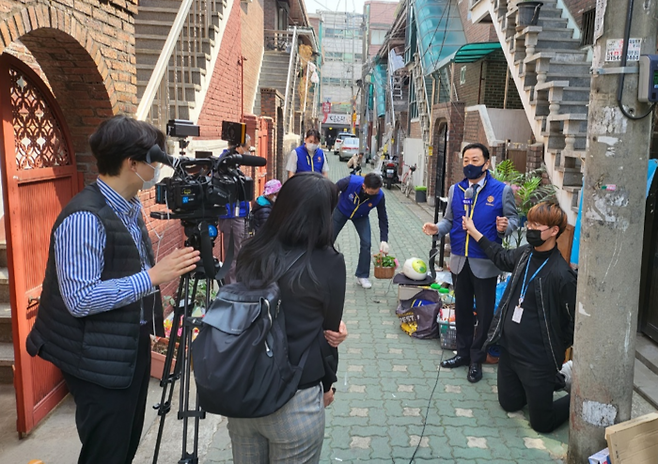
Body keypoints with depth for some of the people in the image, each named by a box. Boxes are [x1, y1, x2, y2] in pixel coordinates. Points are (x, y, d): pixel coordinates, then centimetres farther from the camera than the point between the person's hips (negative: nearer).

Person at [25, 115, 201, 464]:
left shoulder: (130, 207, 6)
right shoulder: (84, 217, -24)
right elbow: (80, 298, -27)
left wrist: (165, 271, 9)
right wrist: (152, 276, -29)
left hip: (132, 347, 9)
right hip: (99, 360, -9)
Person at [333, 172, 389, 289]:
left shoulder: (379, 196, -33)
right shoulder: (350, 182, -40)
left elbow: (383, 218, -20)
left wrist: (384, 240, -27)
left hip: (361, 217, 1)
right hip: (341, 211, -1)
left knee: (366, 243, -12)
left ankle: (362, 276, 5)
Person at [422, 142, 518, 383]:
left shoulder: (502, 190, -7)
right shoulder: (455, 189, 6)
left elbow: (513, 218, -2)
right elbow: (449, 219, 10)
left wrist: (505, 226, -25)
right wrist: (437, 228, -11)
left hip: (485, 262, -4)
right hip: (460, 260, 4)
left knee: (484, 313, 7)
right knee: (462, 309, 16)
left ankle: (477, 360, 22)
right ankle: (463, 352, 33)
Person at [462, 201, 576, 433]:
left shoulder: (561, 274, -23)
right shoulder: (525, 253, -2)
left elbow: (575, 320, -16)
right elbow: (503, 258, 21)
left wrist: (557, 348, -3)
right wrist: (474, 232, 24)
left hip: (538, 359, -7)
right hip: (509, 349, 7)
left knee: (542, 423, 7)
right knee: (509, 404, 22)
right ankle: (544, 385, 41)